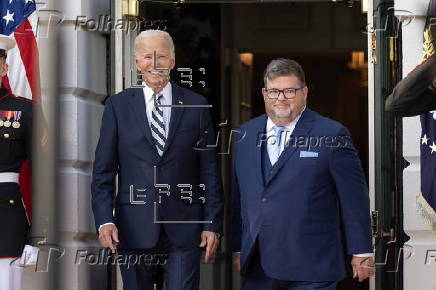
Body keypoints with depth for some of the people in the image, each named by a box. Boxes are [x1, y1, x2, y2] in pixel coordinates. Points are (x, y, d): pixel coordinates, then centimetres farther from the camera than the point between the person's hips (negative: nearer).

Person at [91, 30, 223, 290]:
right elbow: (103, 171, 4)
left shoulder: (196, 105, 6)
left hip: (183, 229, -1)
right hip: (134, 228, 1)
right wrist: (104, 220, -8)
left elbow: (210, 171, 6)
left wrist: (213, 225, 1)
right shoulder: (118, 106, 6)